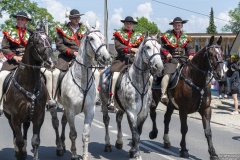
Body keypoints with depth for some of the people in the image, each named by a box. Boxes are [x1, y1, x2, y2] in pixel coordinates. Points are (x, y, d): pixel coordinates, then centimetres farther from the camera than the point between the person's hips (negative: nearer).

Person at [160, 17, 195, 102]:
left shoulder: (185, 37, 18)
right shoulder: (167, 35, 7)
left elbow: (190, 48, 12)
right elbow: (161, 46, 2)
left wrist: (191, 55, -8)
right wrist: (166, 53, -14)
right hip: (171, 60, -4)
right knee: (167, 74, -26)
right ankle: (163, 94, -31)